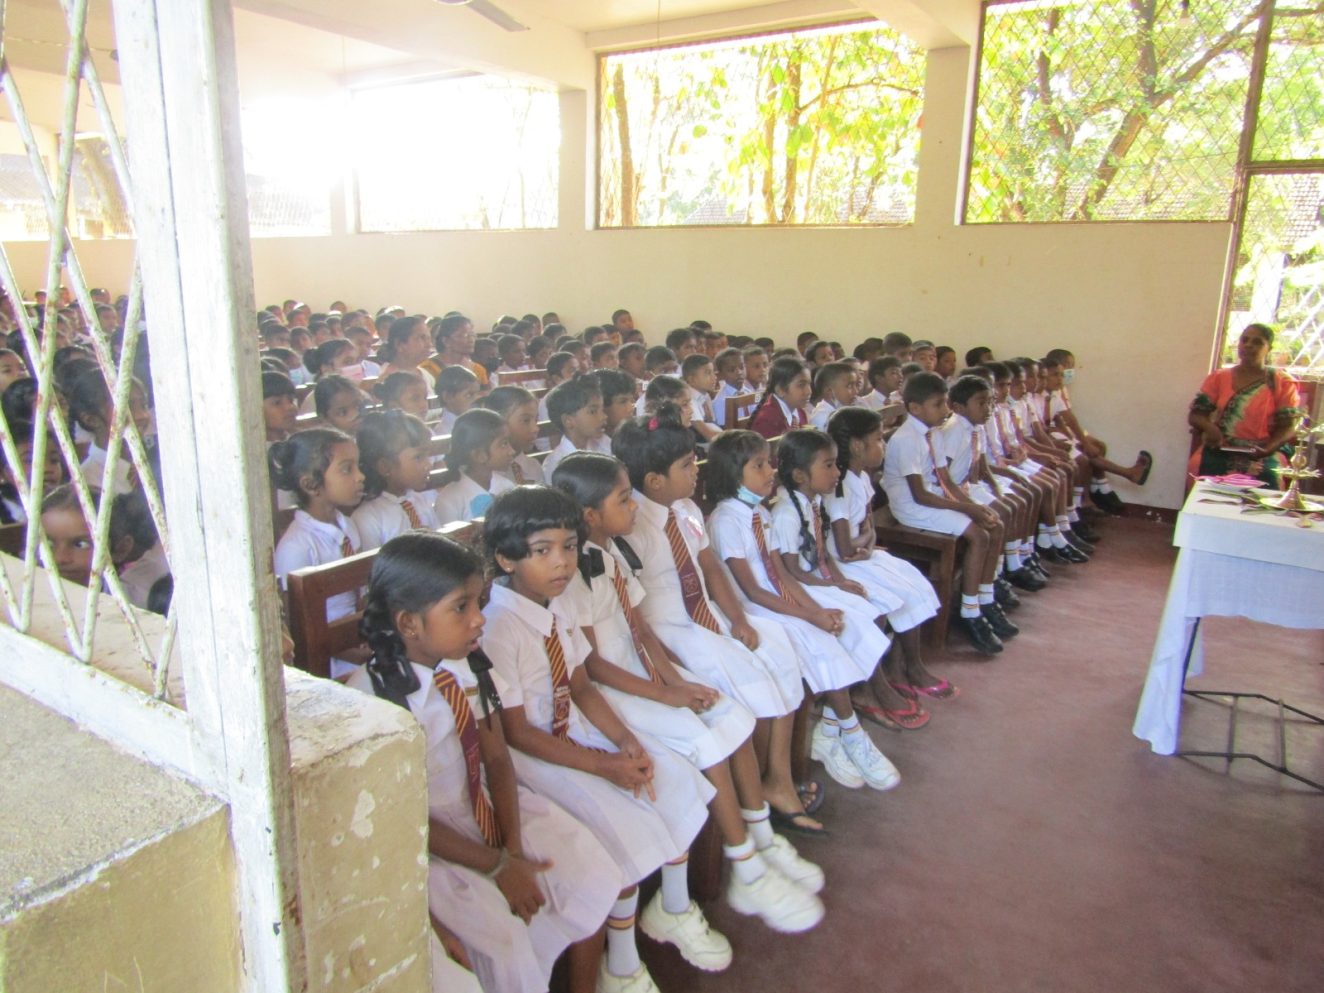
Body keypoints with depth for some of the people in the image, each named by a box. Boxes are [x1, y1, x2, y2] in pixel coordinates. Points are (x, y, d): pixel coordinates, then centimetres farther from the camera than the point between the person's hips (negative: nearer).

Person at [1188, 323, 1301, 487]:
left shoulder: (1282, 383, 5)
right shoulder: (1218, 378, 9)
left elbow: (1287, 426, 1)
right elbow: (1195, 415, 6)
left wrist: (1267, 448, -17)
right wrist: (1209, 427, -16)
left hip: (1260, 463, -1)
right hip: (1216, 458, 1)